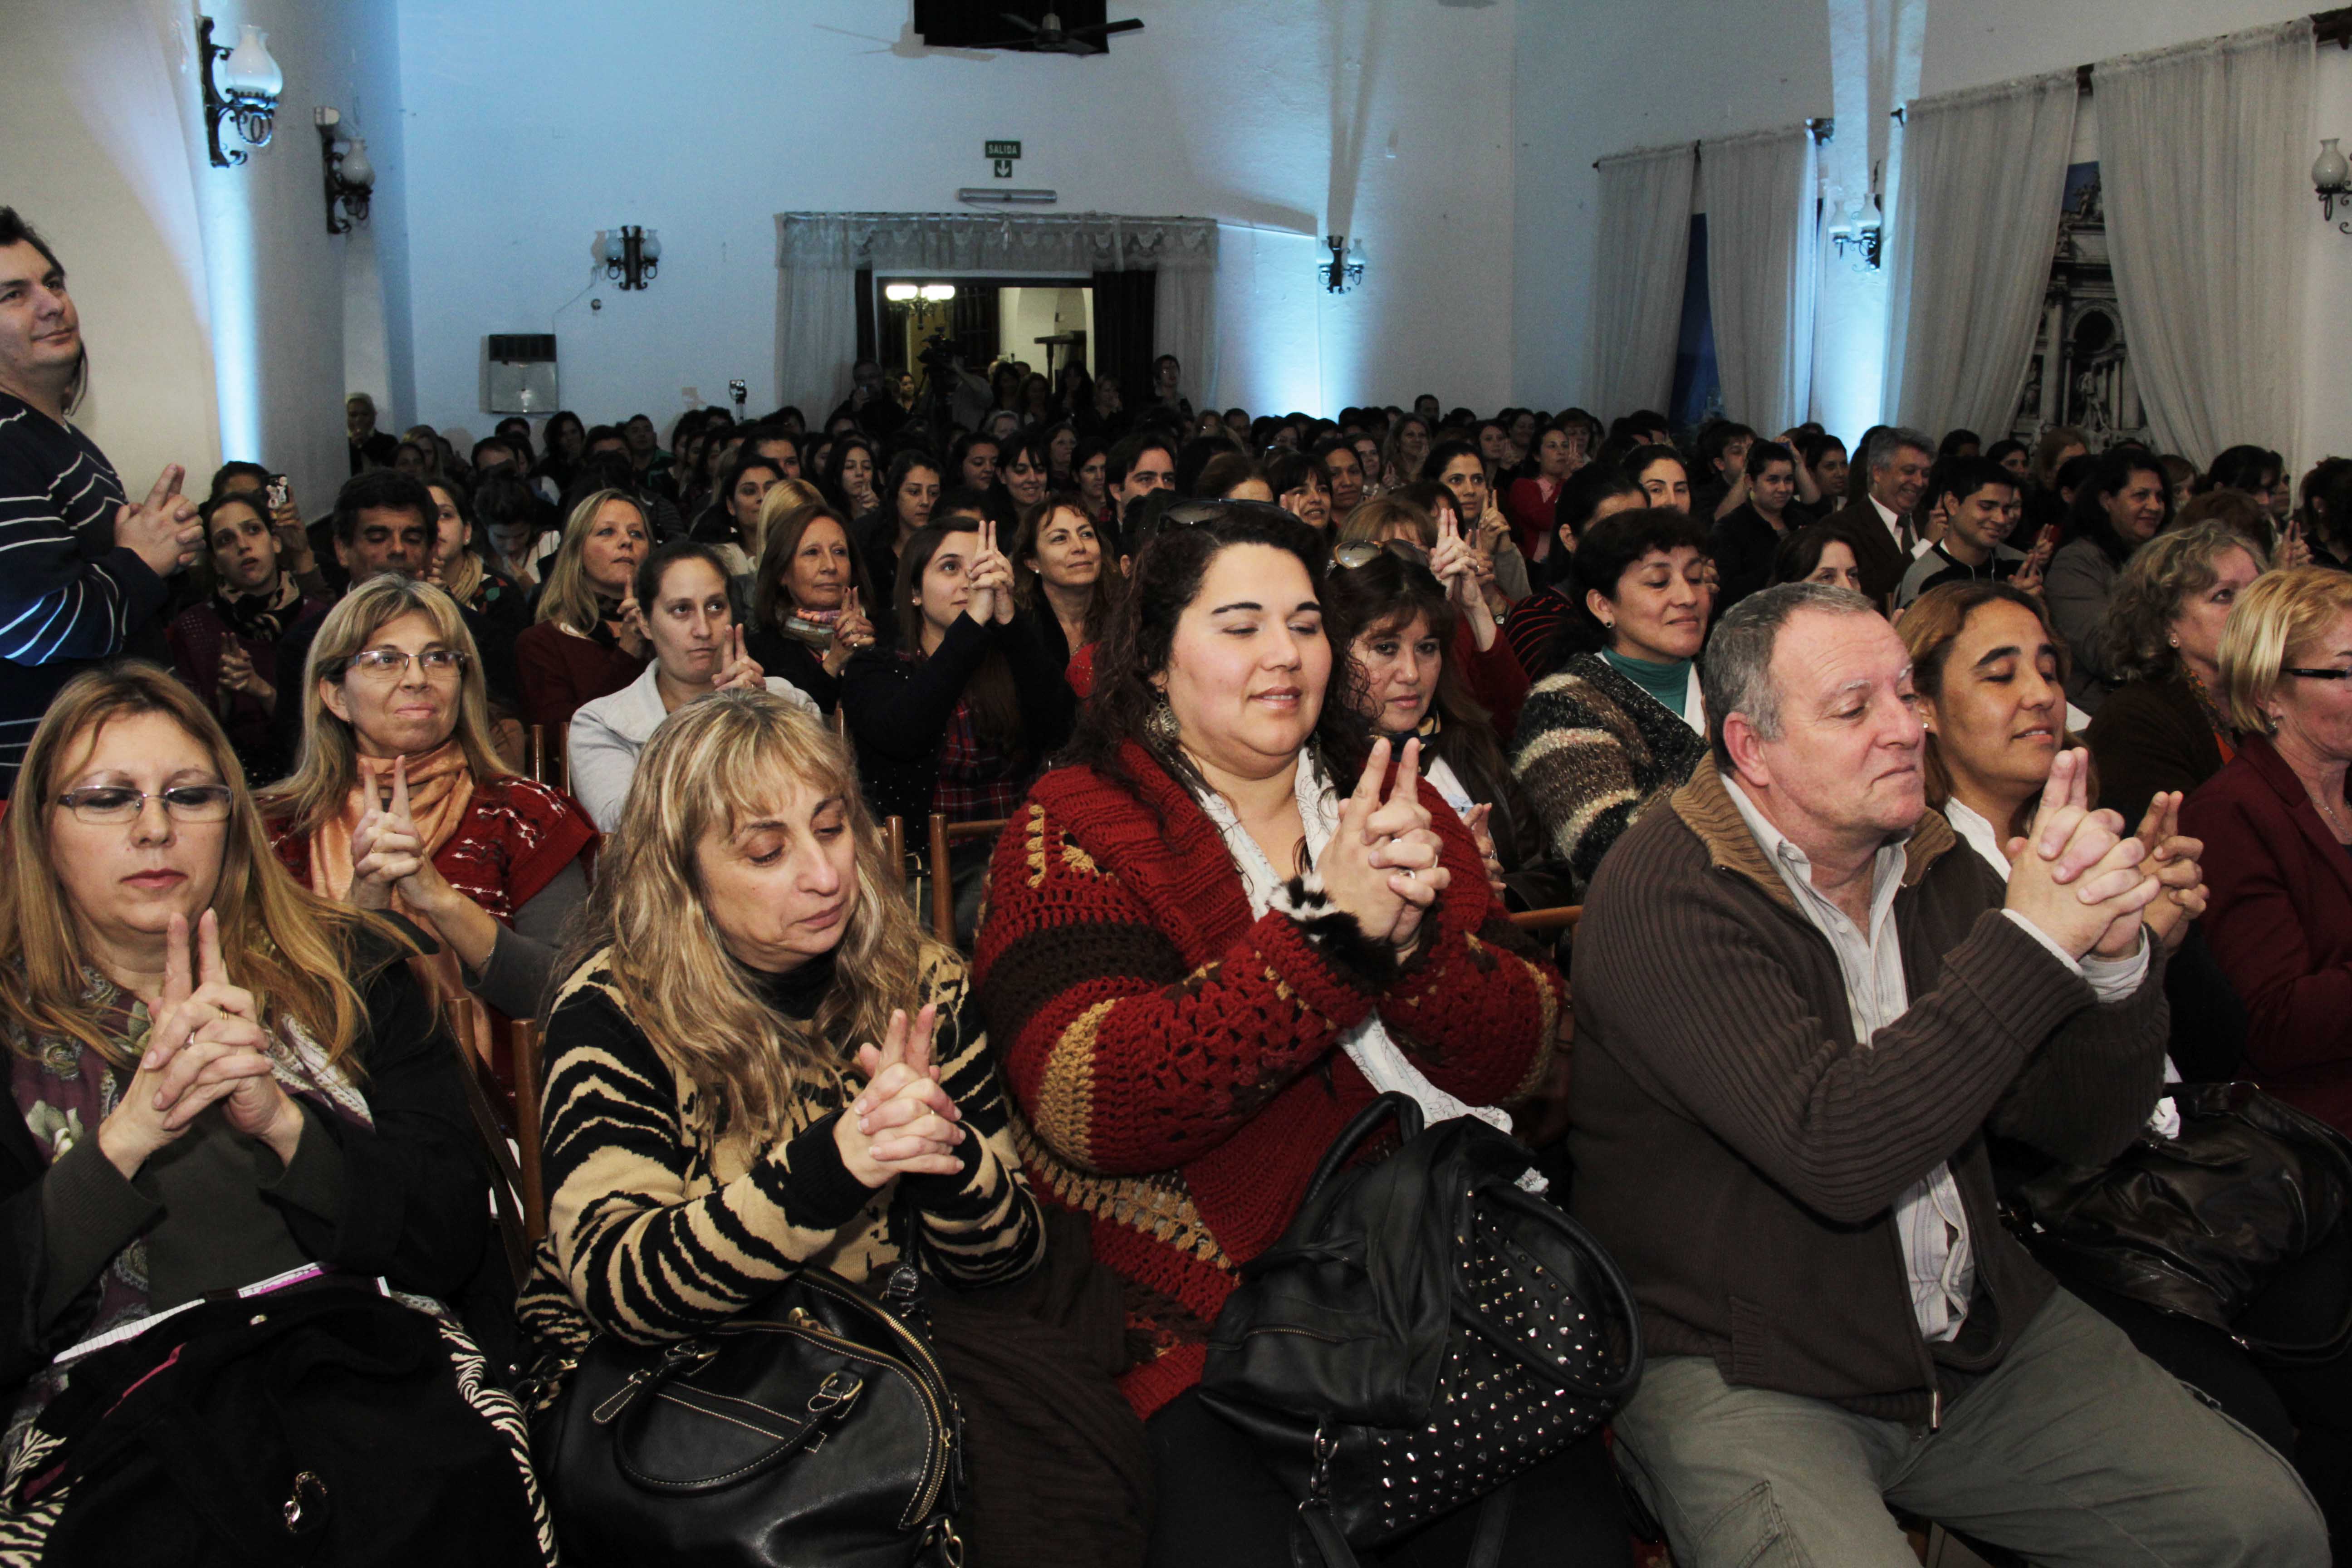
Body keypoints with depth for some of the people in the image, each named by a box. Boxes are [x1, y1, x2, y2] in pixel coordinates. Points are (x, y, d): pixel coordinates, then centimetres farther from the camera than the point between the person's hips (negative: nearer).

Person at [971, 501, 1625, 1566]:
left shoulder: (1400, 807, 12)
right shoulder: (1079, 829, -1)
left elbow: (1520, 1057, 4)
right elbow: (1090, 1104, -17)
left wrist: (1415, 936, -16)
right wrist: (1329, 928, -20)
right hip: (1202, 1331, -3)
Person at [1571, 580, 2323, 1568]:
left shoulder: (1932, 866, 6)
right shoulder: (1663, 894, -17)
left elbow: (2085, 1133, 5)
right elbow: (1837, 1153, -30)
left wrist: (2112, 956, -15)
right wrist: (2032, 937, -25)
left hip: (1979, 1336, 7)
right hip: (1738, 1368, -6)